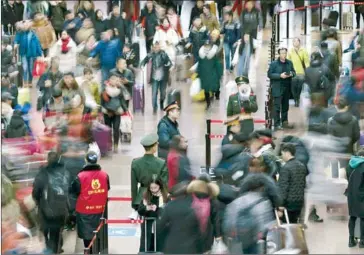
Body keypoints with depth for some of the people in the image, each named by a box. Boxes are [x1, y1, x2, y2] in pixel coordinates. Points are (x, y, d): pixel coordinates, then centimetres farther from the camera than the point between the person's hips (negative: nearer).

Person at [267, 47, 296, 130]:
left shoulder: (289, 63, 11)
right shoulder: (274, 64, -4)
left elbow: (294, 72, 17)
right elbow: (269, 74, -9)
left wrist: (291, 74, -7)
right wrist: (280, 75, -19)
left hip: (287, 88, 5)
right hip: (277, 89, -5)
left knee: (285, 106, 11)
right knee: (277, 107, -5)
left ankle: (285, 122, 21)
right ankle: (277, 124, -3)